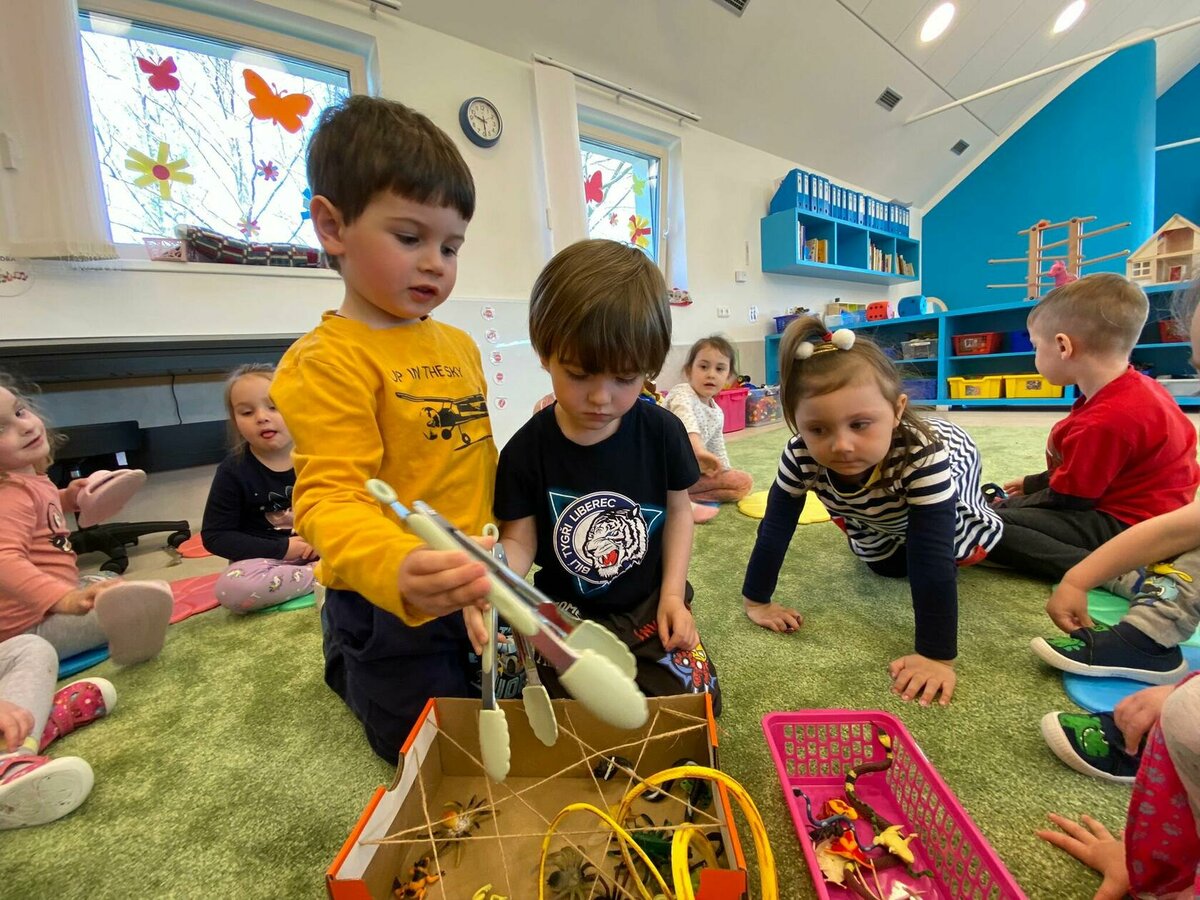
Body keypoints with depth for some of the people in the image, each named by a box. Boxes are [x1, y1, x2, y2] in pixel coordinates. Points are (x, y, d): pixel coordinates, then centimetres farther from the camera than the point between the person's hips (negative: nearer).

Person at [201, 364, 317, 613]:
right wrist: (281, 548, -16)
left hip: (317, 551, 1)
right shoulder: (233, 470, -9)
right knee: (230, 588, -33)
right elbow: (214, 536, -7)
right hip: (266, 559, -1)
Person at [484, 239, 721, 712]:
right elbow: (519, 539, -9)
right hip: (568, 611, -1)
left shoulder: (661, 431, -11)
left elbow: (678, 510, 0)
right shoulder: (527, 451, -14)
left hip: (649, 602, 2)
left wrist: (672, 593, -6)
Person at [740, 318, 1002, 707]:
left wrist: (937, 656, -44)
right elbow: (774, 529, -29)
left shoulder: (924, 454, -49)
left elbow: (932, 560, -46)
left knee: (964, 552, 18)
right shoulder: (800, 456, -40)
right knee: (886, 566, 17)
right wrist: (756, 601, -24)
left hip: (952, 465, -2)